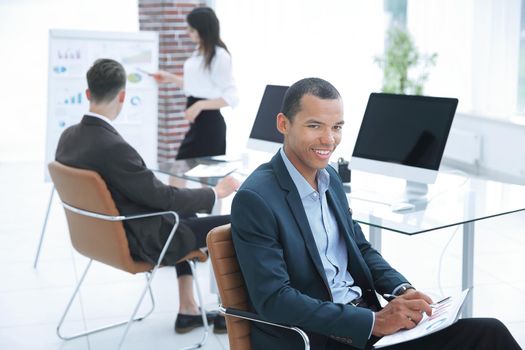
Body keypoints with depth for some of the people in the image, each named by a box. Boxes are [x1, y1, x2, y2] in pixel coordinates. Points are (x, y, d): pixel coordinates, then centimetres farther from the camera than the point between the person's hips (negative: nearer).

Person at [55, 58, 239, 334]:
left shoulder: (68, 136, -5)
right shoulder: (114, 148, -31)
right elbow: (164, 198, -23)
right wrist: (215, 193, -9)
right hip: (140, 242, -9)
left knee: (185, 213, 29)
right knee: (234, 226, 0)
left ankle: (187, 310, 30)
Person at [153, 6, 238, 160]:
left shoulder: (220, 55, -15)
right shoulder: (198, 52, 11)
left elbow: (232, 97, -19)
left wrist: (200, 105, -25)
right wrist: (170, 78, 21)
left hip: (209, 121, -9)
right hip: (197, 122, 9)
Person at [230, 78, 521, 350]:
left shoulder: (329, 177, 9)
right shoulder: (255, 199, -15)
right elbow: (274, 300, -19)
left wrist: (402, 290, -3)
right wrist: (374, 322, -22)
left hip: (366, 311, 7)